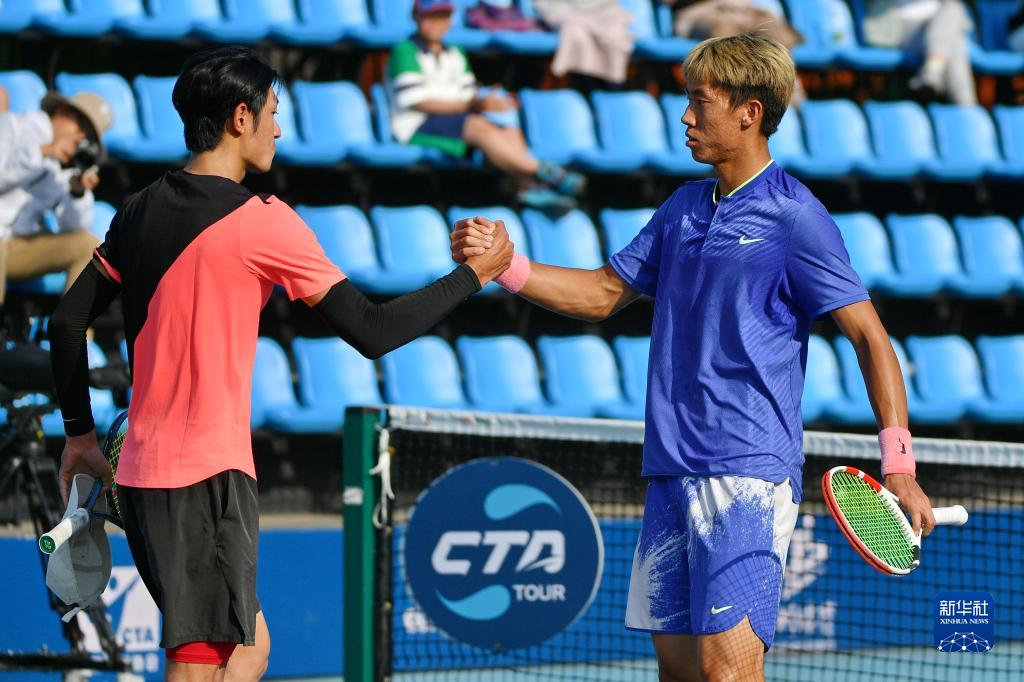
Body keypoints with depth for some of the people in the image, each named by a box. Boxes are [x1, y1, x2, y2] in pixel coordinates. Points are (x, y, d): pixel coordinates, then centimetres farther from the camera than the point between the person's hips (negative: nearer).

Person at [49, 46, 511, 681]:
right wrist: (475, 273, 0)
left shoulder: (141, 210, 10)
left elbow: (67, 323, 15)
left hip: (142, 473, 8)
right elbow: (373, 331, -11)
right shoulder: (260, 221, -12)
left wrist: (80, 435, 24)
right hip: (209, 477, -8)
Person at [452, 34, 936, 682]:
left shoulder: (795, 216, -7)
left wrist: (899, 465, -16)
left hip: (749, 471, -8)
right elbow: (604, 294, 24)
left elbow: (870, 337, -8)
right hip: (672, 471, 8)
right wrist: (505, 265, 9)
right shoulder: (684, 207, 15)